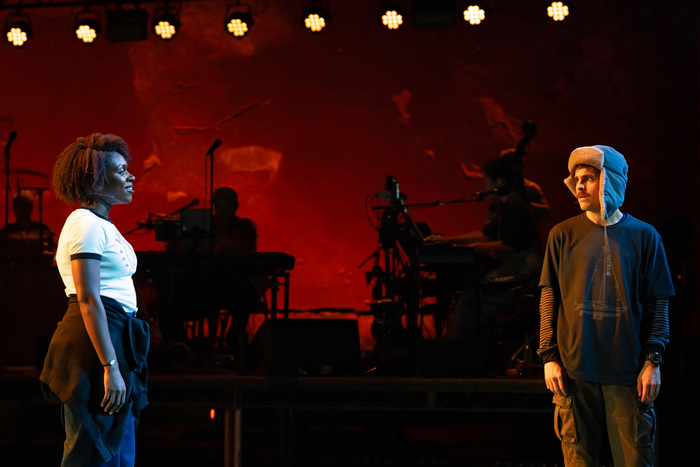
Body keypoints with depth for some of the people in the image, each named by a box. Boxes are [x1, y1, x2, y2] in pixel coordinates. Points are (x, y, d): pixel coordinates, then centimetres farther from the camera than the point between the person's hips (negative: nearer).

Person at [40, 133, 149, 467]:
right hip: (96, 343, -10)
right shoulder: (86, 224, -12)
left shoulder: (102, 225, 20)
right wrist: (109, 367, -24)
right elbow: (88, 300, -20)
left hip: (114, 336, 10)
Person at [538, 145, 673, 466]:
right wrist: (549, 357, -1)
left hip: (627, 373, 0)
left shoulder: (643, 236, 5)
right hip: (574, 371, 1)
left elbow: (658, 305, 5)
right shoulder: (563, 235, 7)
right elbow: (549, 299, 7)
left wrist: (652, 361, -3)